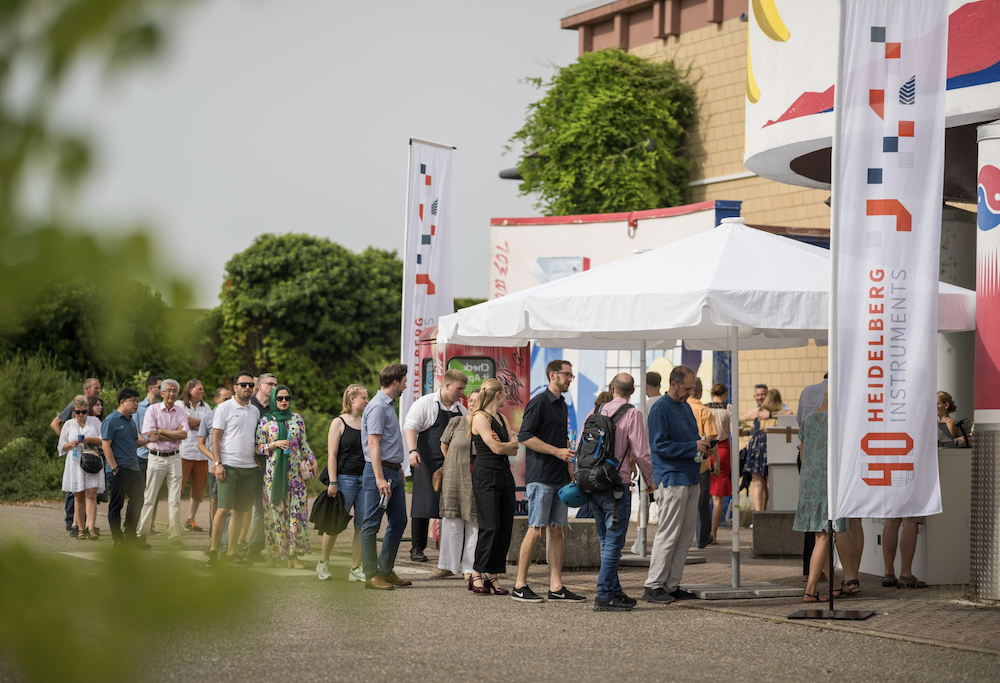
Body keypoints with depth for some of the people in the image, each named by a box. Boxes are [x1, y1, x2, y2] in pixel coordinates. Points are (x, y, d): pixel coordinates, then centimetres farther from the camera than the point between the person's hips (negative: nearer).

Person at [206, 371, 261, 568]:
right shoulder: (225, 407, -1)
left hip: (249, 468, 5)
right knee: (223, 509, -10)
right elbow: (215, 437, -4)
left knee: (240, 511, 5)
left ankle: (231, 552, 10)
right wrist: (217, 463, -12)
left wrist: (259, 462, 12)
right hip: (229, 465, -5)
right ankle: (213, 551, -5)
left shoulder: (255, 411, 15)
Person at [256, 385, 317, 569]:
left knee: (297, 509, -5)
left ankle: (293, 555, -3)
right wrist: (275, 445, -12)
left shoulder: (297, 419, 10)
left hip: (294, 471, 2)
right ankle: (273, 553, 8)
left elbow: (304, 444, 16)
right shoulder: (265, 421, 2)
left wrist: (313, 461, 8)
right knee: (275, 509, -2)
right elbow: (258, 448, 2)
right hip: (274, 471, -2)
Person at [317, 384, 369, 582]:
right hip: (345, 478, -5)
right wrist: (332, 482, -14)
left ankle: (356, 569, 6)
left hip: (365, 479, 5)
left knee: (362, 525, 0)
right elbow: (332, 454, -6)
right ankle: (323, 562, 19)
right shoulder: (339, 423, -2)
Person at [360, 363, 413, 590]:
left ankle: (386, 570, 19)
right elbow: (373, 444, -20)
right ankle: (371, 575, -2)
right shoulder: (378, 407, -14)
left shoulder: (389, 405, 17)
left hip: (394, 471, 10)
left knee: (399, 521, 12)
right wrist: (380, 478, -25)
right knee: (372, 524, -4)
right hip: (380, 470, -10)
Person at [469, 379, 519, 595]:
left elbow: (513, 450, 13)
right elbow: (496, 448, -13)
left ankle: (492, 576, 6)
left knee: (505, 527, 3)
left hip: (504, 474, 8)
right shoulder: (480, 417, -7)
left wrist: (502, 444, -7)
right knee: (490, 527, -11)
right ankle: (477, 575, -3)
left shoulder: (502, 419, 19)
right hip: (486, 475, -8)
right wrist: (512, 443, 6)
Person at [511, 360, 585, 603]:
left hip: (560, 478, 8)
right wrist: (557, 451, -15)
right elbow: (524, 436, -15)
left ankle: (556, 587, 5)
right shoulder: (539, 402, -8)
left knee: (557, 530, 5)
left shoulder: (562, 405, 18)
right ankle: (520, 586, -2)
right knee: (536, 530, -8)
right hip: (540, 477, -8)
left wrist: (570, 468, 18)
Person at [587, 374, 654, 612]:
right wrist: (649, 479, 5)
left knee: (606, 541, 15)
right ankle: (604, 596, -8)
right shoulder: (632, 415, -9)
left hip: (592, 483, 6)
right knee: (613, 543, -4)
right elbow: (641, 453, -11)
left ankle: (614, 592, 20)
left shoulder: (596, 411, 8)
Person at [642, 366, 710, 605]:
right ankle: (653, 587, -5)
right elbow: (659, 445, -17)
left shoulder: (686, 407, 18)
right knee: (668, 535, -9)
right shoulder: (660, 409, -10)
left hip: (690, 480, 9)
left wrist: (702, 447, 6)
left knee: (685, 535, 8)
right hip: (671, 481, -9)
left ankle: (671, 585, 12)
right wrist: (693, 447, -18)